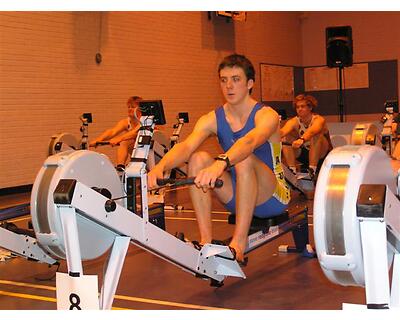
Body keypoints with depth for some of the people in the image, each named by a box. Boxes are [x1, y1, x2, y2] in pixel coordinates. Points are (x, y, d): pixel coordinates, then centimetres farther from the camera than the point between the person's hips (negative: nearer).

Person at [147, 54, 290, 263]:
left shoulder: (266, 115, -16)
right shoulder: (213, 119, -3)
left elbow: (250, 142, -39)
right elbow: (186, 146, -22)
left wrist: (220, 164, -60)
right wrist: (160, 166, -44)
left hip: (272, 197, -4)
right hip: (238, 196, 5)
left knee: (244, 159, -34)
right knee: (198, 159, -19)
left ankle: (238, 243, -32)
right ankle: (206, 241, -21)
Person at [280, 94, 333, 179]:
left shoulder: (319, 120, -19)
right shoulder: (294, 121, -8)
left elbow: (311, 131, -43)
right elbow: (283, 131, -30)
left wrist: (301, 140, -64)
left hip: (322, 155, -4)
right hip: (305, 154, 4)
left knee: (316, 135, -32)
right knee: (287, 138, -17)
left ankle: (312, 170, -30)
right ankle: (292, 170, -20)